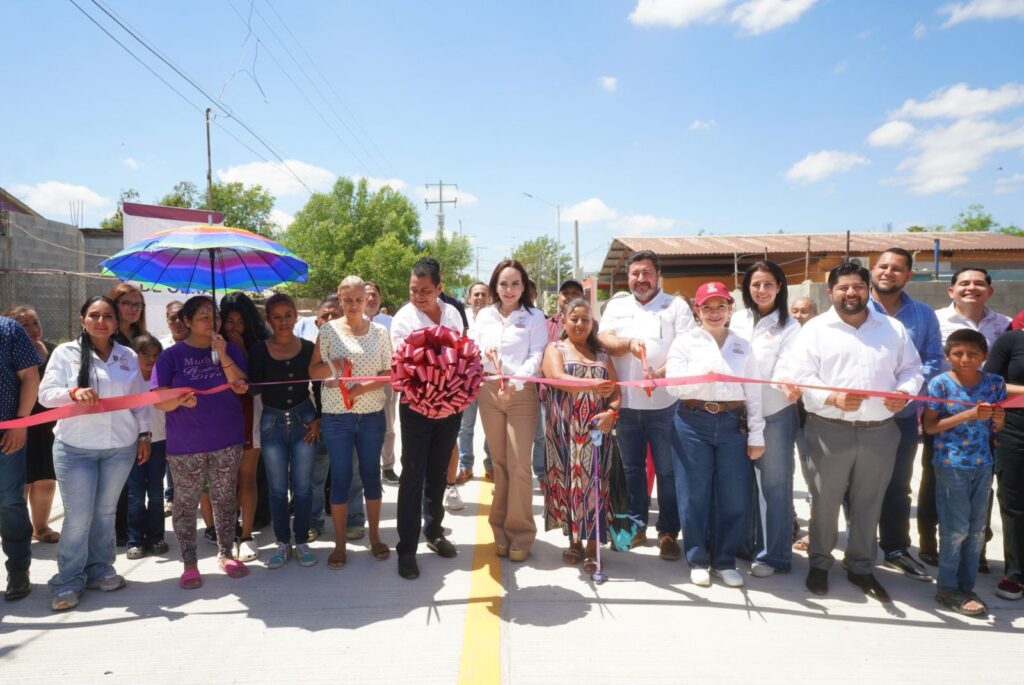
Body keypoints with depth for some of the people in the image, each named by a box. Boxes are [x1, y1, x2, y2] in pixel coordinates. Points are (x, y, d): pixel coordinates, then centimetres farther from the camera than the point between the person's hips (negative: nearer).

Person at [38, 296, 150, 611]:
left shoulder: (129, 357, 6)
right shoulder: (65, 352, -2)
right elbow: (45, 393, -7)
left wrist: (144, 434, 8)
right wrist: (74, 392, -26)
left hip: (120, 447, 2)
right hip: (75, 448, -2)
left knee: (105, 512, 11)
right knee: (78, 516, -2)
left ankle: (100, 570, 25)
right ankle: (69, 580, 12)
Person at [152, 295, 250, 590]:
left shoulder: (230, 349, 5)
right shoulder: (172, 355, -1)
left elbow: (241, 386, -6)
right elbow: (159, 401, -5)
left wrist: (222, 354, -15)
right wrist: (179, 400, -26)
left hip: (227, 440, 2)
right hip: (185, 444, -2)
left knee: (224, 499, 11)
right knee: (186, 502, 4)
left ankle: (225, 554, 25)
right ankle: (189, 563, 16)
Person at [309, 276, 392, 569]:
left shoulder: (379, 331, 3)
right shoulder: (328, 330, 0)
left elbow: (389, 373, 1)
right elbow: (313, 371, 0)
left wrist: (364, 387, -16)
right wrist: (332, 365, -21)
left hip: (372, 415, 1)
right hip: (337, 416, -1)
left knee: (371, 476, 11)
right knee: (340, 479, 5)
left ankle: (374, 537, 27)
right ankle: (340, 544, 19)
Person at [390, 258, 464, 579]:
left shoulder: (452, 313, 3)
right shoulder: (403, 318, -10)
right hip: (416, 406, -4)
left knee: (438, 473, 16)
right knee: (413, 476, 0)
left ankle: (433, 530, 33)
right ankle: (406, 548, 9)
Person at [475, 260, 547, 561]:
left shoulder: (535, 316, 1)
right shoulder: (484, 315, 11)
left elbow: (537, 356, -7)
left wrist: (516, 382, -22)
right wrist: (485, 351, -11)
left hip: (522, 393, -3)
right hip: (489, 392, 3)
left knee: (520, 465, -4)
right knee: (499, 463, 9)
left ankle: (520, 531, 7)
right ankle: (501, 528, 20)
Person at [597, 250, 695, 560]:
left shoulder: (676, 306, 2)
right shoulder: (616, 306, 10)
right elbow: (604, 340, -2)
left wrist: (662, 372, -23)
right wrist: (628, 343, -23)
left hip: (665, 404, -3)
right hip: (625, 403, 3)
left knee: (667, 471, 3)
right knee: (631, 468, 13)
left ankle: (668, 532, 16)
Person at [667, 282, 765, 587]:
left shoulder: (743, 346, 11)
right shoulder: (685, 342, 4)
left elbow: (753, 393, 9)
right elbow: (673, 385, -6)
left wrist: (756, 435, 4)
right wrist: (704, 374, -20)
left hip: (733, 423, 2)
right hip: (694, 422, -2)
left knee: (733, 495, 5)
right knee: (695, 494, 4)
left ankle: (725, 561, 21)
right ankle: (698, 560, 19)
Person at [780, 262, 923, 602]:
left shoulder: (894, 328, 11)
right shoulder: (815, 328, -1)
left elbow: (912, 368, 13)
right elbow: (801, 375, -8)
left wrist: (904, 391, -8)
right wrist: (833, 398, -21)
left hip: (880, 431, 3)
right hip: (830, 430, -3)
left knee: (869, 503, 12)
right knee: (825, 500, 8)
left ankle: (861, 567, 29)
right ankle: (819, 563, 26)